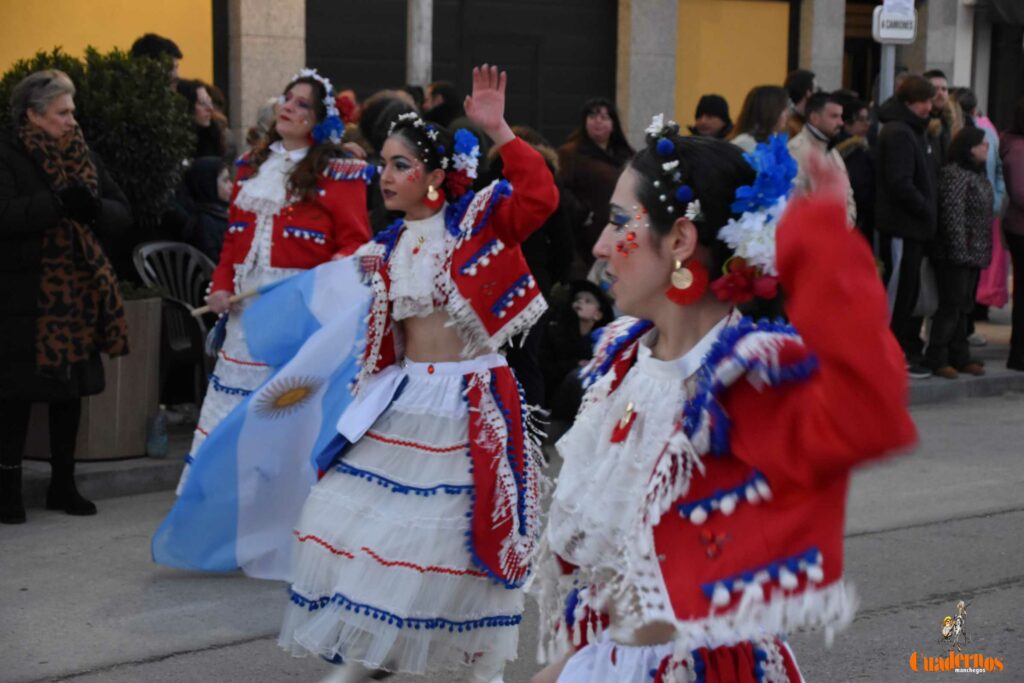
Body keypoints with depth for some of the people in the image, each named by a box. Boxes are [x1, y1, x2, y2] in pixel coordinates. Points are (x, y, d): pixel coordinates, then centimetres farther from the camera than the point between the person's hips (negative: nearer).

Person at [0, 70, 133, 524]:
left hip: (78, 294, 6)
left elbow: (122, 214, 8)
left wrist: (94, 207, -12)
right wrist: (58, 204, -27)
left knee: (71, 389, 12)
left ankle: (63, 485, 23)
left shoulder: (82, 156, 12)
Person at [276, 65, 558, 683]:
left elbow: (541, 197, -27)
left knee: (474, 531, 0)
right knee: (363, 513, 7)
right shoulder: (389, 245, 9)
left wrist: (498, 131, -32)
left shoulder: (477, 221, -9)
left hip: (469, 398, -6)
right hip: (403, 399, 6)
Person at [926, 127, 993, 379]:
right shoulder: (954, 174, -15)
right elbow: (953, 215, -20)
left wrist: (984, 252, 16)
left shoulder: (978, 175, 15)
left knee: (965, 308, 14)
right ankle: (937, 359, 1)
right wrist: (960, 250, -21)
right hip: (956, 255, -9)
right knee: (951, 306, -6)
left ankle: (960, 357, 21)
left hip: (974, 254, 9)